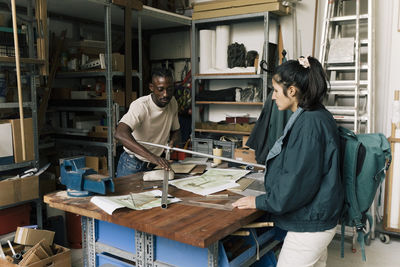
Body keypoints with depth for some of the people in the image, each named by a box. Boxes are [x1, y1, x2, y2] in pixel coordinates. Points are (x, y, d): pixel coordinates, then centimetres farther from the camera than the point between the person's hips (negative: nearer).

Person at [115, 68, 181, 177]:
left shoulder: (172, 102, -4)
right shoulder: (141, 106, -24)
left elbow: (175, 131, 10)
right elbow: (120, 134, -40)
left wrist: (173, 140, -15)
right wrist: (151, 156, -50)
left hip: (155, 165, 5)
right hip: (132, 165, -5)